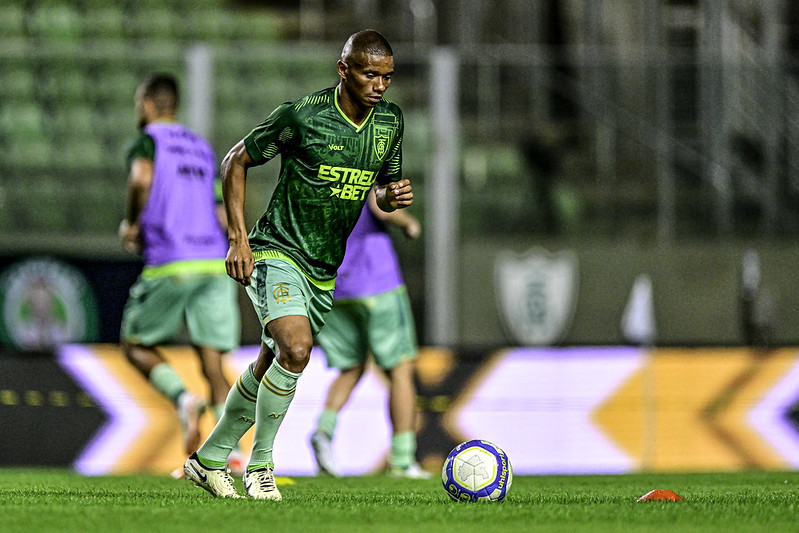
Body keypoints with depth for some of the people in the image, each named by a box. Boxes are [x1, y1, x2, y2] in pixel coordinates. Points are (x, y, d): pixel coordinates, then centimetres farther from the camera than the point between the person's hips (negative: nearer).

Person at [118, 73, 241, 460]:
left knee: (136, 345, 12)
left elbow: (141, 179, -20)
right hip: (215, 262, 5)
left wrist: (131, 223, -4)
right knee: (213, 364, 3)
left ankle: (184, 399, -16)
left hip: (170, 266, -5)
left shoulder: (147, 141, 4)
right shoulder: (203, 148, 24)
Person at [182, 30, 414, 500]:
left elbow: (382, 188, 17)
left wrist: (394, 196, -8)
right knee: (296, 349, -26)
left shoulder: (390, 121, 1)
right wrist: (239, 239, -10)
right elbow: (236, 161, -4)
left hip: (325, 269, 6)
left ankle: (208, 460, 30)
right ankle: (260, 466, -10)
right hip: (276, 253, -6)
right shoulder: (302, 116, -16)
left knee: (270, 368, 12)